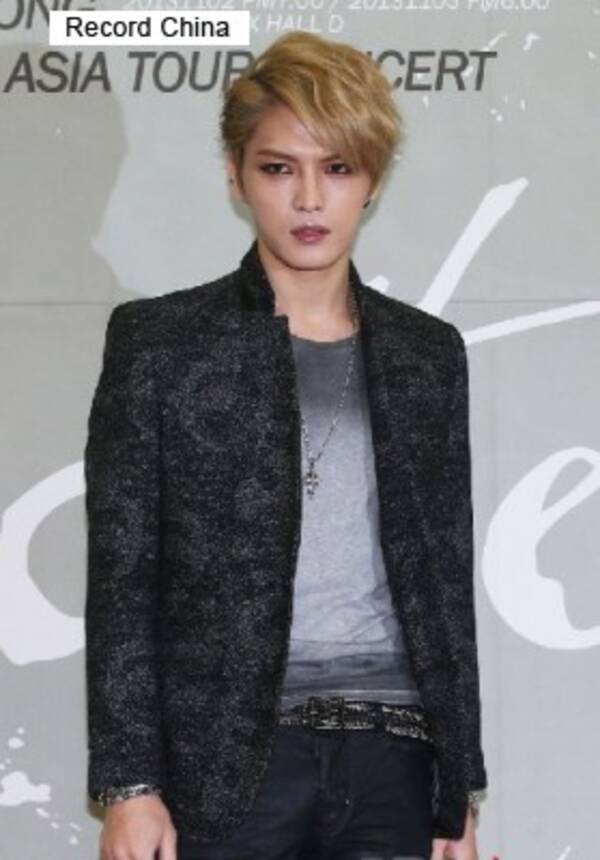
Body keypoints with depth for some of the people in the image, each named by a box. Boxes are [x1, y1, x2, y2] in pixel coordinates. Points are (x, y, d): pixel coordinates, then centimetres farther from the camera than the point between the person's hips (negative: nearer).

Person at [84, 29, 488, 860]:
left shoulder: (429, 353, 12)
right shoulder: (158, 339, 2)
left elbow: (447, 578, 13)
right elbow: (121, 576, -1)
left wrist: (460, 793, 10)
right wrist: (128, 783, -8)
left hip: (390, 760, 3)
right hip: (224, 760, -2)